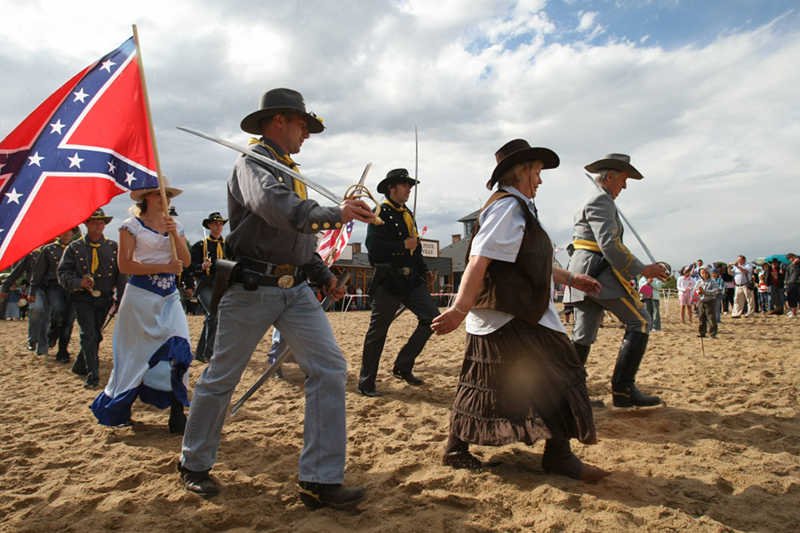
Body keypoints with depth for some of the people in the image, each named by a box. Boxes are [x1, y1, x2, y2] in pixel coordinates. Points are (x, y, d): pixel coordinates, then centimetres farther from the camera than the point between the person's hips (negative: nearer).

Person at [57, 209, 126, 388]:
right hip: (82, 299, -2)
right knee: (89, 335, -10)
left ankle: (80, 366, 32)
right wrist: (79, 282, -21)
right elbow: (63, 273, -2)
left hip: (104, 299, 3)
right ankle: (93, 375, -6)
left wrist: (120, 299, -1)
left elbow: (121, 274, 4)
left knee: (96, 335, 11)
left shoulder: (113, 247, 4)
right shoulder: (74, 247, 0)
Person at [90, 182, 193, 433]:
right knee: (138, 354, 3)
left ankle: (177, 415, -5)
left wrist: (174, 234, -8)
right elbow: (124, 265, -10)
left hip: (170, 296, 4)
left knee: (178, 351, -10)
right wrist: (163, 267, -15)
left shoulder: (175, 225, 13)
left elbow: (186, 261, 6)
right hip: (142, 295, -4)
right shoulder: (132, 226, -2)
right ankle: (117, 410, 24)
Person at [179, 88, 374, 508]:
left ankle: (320, 480, -1)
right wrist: (335, 214, -37)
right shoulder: (252, 163, -5)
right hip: (251, 288, -7)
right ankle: (194, 464, 29)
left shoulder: (290, 171, 20)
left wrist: (323, 275, 13)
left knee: (330, 369, -6)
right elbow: (273, 205, -29)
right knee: (220, 378, 6)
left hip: (296, 289, 7)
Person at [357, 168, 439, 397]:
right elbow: (373, 246, -19)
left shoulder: (408, 214, 19)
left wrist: (424, 272, 16)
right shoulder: (380, 213, -6)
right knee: (378, 331, 0)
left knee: (432, 317, -2)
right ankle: (366, 383, 13)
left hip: (411, 279, 8)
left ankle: (402, 367, 11)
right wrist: (403, 245, -15)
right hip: (388, 280, -7)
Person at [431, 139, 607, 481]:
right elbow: (479, 260, -25)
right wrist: (460, 309, -32)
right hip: (512, 318, -11)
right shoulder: (508, 207, -14)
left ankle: (456, 449, 22)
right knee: (555, 376, -1)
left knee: (481, 382, 13)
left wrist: (570, 278, 34)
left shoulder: (517, 209, 20)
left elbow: (532, 262, 28)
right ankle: (559, 457, 10)